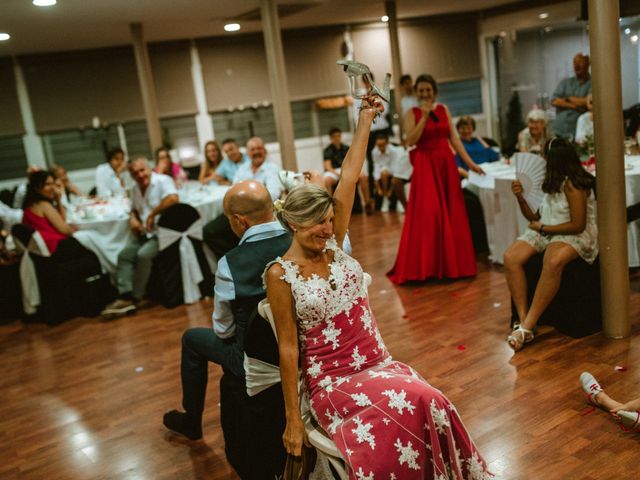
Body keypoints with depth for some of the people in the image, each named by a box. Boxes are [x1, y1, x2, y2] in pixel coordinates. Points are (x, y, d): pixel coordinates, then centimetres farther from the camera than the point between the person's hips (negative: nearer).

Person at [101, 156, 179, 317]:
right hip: (145, 233, 9)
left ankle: (136, 298, -14)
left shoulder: (163, 181, -10)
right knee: (124, 255, -5)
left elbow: (173, 198, -30)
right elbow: (134, 209, 31)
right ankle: (125, 296, -13)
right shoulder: (135, 189, 15)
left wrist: (152, 214, -24)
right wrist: (133, 218, 7)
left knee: (144, 255, -26)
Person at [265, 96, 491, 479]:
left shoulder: (333, 245, 4)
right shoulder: (280, 274, -8)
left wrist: (366, 119, 3)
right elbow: (288, 346, -7)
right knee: (415, 404, -28)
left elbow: (350, 177, 2)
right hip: (332, 381, -4)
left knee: (430, 408, -23)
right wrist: (293, 418, -6)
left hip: (379, 364, 5)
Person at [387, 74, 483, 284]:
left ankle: (450, 262, 16)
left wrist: (470, 162, 2)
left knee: (451, 213, 5)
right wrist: (424, 116, -17)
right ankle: (425, 265, 1)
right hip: (425, 166, -4)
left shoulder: (444, 109, 11)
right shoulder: (412, 114, 0)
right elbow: (411, 140, -14)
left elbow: (453, 137, 8)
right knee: (427, 215, -8)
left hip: (446, 164, 4)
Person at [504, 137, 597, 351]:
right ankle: (523, 320, -25)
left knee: (553, 262, -41)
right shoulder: (551, 182, 11)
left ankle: (527, 327, -36)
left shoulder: (572, 185, -12)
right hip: (545, 233, 8)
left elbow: (577, 225, -16)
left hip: (575, 236, -7)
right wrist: (521, 198, 3)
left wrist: (543, 228, -11)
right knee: (511, 257, -21)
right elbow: (534, 217, 19)